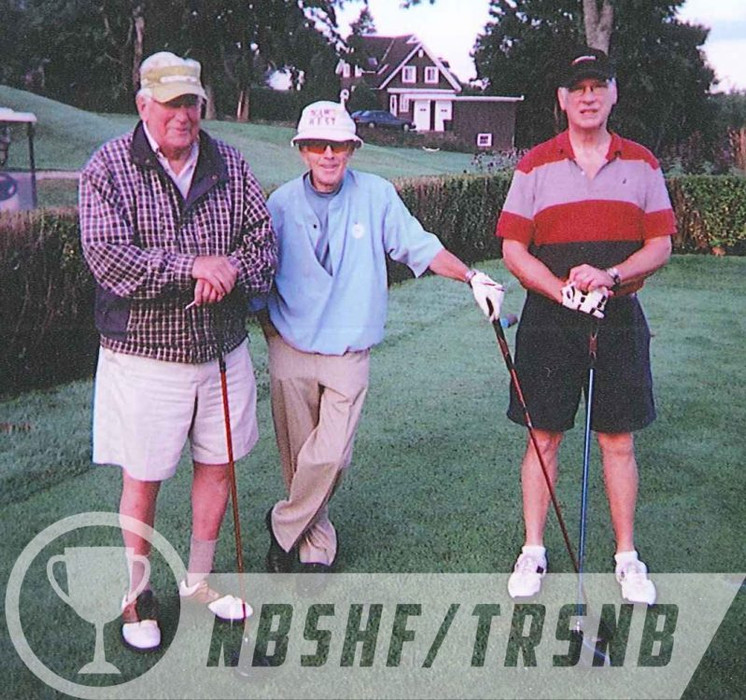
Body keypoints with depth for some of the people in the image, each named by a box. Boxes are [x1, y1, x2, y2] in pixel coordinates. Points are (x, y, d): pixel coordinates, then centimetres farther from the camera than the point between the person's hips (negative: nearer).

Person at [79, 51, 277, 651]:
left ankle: (199, 581, 35)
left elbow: (264, 240, 2)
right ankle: (138, 592, 29)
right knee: (143, 479, 6)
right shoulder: (108, 168, -7)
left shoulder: (230, 165, 5)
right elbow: (107, 258, -18)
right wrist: (192, 265, -23)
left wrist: (231, 271, -19)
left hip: (222, 350, 4)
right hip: (145, 354, -4)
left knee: (218, 465, 14)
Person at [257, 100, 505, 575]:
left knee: (331, 455, -11)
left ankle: (284, 527, 15)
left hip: (349, 354, -1)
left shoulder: (376, 195, -1)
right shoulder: (282, 203, 1)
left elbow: (418, 246, 0)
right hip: (290, 352, 1)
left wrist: (471, 276, -12)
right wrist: (269, 327, 3)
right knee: (298, 458, 7)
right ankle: (317, 546, 26)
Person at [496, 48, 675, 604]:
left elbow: (661, 245, 4)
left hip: (619, 319, 1)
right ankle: (533, 551, 18)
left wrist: (609, 275, -14)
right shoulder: (536, 165, 3)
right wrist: (563, 291, -15)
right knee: (544, 436, 5)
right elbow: (513, 250, 0)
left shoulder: (641, 164, 7)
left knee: (619, 440, 6)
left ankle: (627, 557, 18)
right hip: (549, 319, -1)